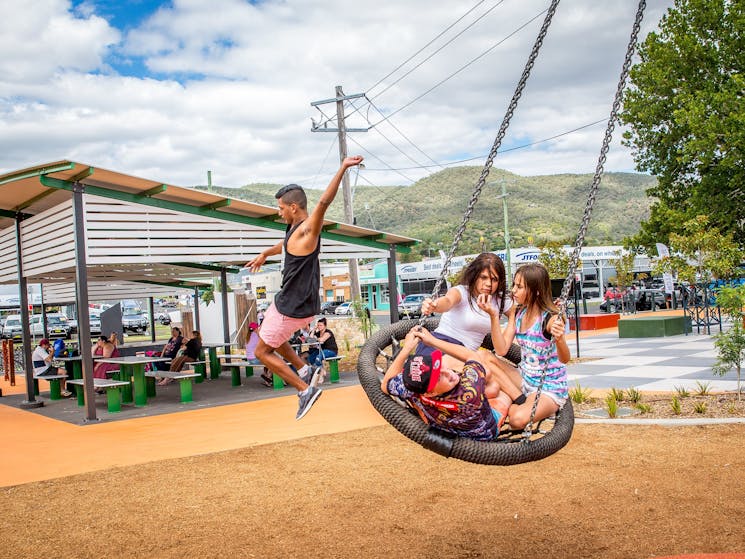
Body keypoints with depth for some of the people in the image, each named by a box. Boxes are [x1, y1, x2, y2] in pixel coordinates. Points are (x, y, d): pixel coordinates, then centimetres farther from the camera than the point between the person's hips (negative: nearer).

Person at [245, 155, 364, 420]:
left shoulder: (307, 229, -22)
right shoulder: (296, 228, 6)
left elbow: (324, 202, -39)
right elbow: (286, 244, 30)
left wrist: (343, 168, -51)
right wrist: (264, 254, 47)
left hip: (292, 308, -10)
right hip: (297, 302, 10)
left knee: (262, 351, 5)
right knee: (271, 336, 32)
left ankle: (305, 390, 4)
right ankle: (304, 370, 25)